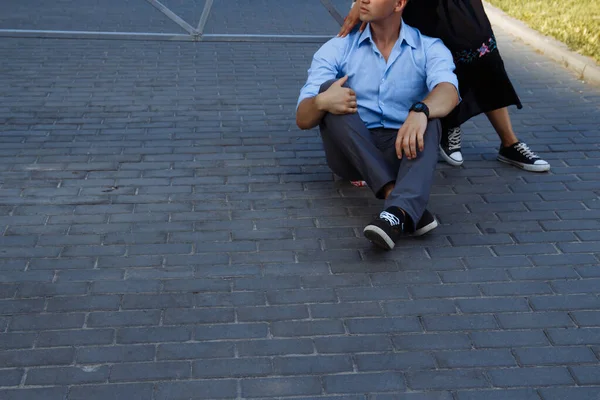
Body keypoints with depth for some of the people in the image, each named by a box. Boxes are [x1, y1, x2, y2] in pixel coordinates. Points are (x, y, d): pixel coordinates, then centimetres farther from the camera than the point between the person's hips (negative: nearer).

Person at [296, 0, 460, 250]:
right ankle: (393, 193, -37)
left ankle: (399, 212, -55)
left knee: (429, 114, -29)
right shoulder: (337, 49, 1)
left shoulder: (429, 49, 0)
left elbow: (448, 92, -22)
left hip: (402, 150, -1)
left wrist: (420, 110, -45)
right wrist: (322, 101, -30)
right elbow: (302, 120, -6)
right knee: (330, 89, -23)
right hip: (351, 153, 1)